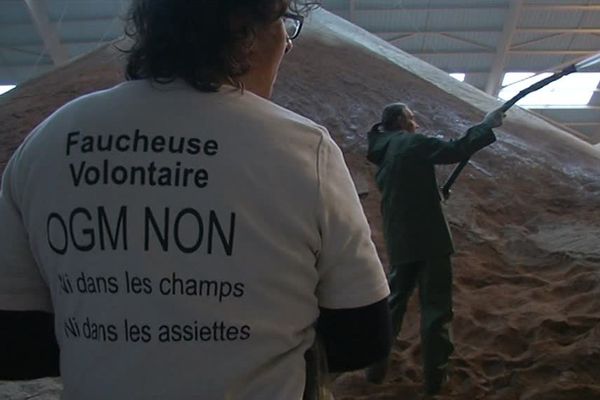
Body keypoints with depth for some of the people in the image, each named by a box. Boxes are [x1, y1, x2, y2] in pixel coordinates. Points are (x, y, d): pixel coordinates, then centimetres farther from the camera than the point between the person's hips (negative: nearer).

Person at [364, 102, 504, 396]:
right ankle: (434, 375, 14)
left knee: (394, 300, 17)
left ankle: (376, 366, 22)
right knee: (435, 305, 5)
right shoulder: (411, 143, -7)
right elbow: (455, 151, -14)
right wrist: (487, 125, -3)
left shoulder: (384, 153, 15)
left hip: (399, 240, 7)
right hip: (428, 237, -7)